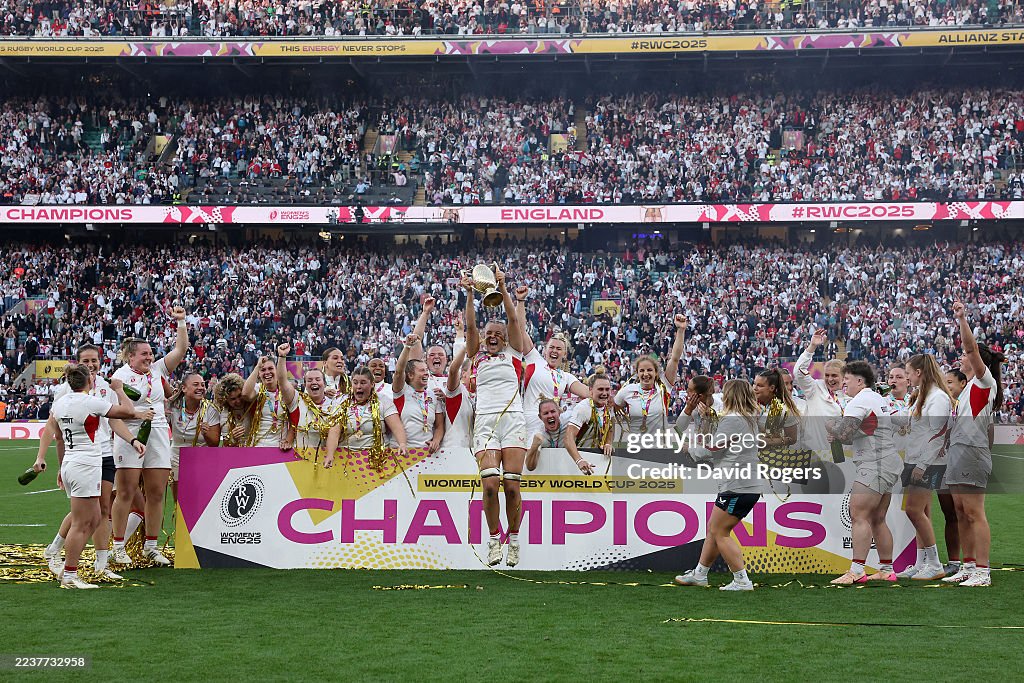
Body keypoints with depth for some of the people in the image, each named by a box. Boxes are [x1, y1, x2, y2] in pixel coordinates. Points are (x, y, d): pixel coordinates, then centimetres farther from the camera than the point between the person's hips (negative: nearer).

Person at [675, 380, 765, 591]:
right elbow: (720, 448, 17)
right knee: (714, 530, 17)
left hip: (738, 487, -10)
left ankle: (742, 581, -3)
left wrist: (691, 447, 7)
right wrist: (709, 422, 12)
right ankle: (699, 574, 26)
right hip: (749, 486, 10)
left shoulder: (732, 420, -16)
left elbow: (709, 451, -12)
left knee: (720, 533, -3)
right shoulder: (749, 419, 16)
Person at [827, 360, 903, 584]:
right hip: (890, 464, 10)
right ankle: (887, 570, 14)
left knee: (859, 515, -13)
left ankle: (856, 570, -18)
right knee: (877, 519, 12)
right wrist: (836, 435, 16)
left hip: (875, 465, -10)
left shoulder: (859, 401, -10)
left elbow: (843, 434, -20)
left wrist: (827, 424, -1)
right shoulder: (878, 399, 20)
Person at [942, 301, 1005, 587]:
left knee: (974, 513, -10)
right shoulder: (970, 386, 21)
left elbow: (973, 348, -22)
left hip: (972, 453, -10)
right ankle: (968, 566, 15)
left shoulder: (985, 380, -6)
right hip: (958, 452, 10)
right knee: (961, 513, 10)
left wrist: (962, 319, -28)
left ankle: (982, 572, -8)